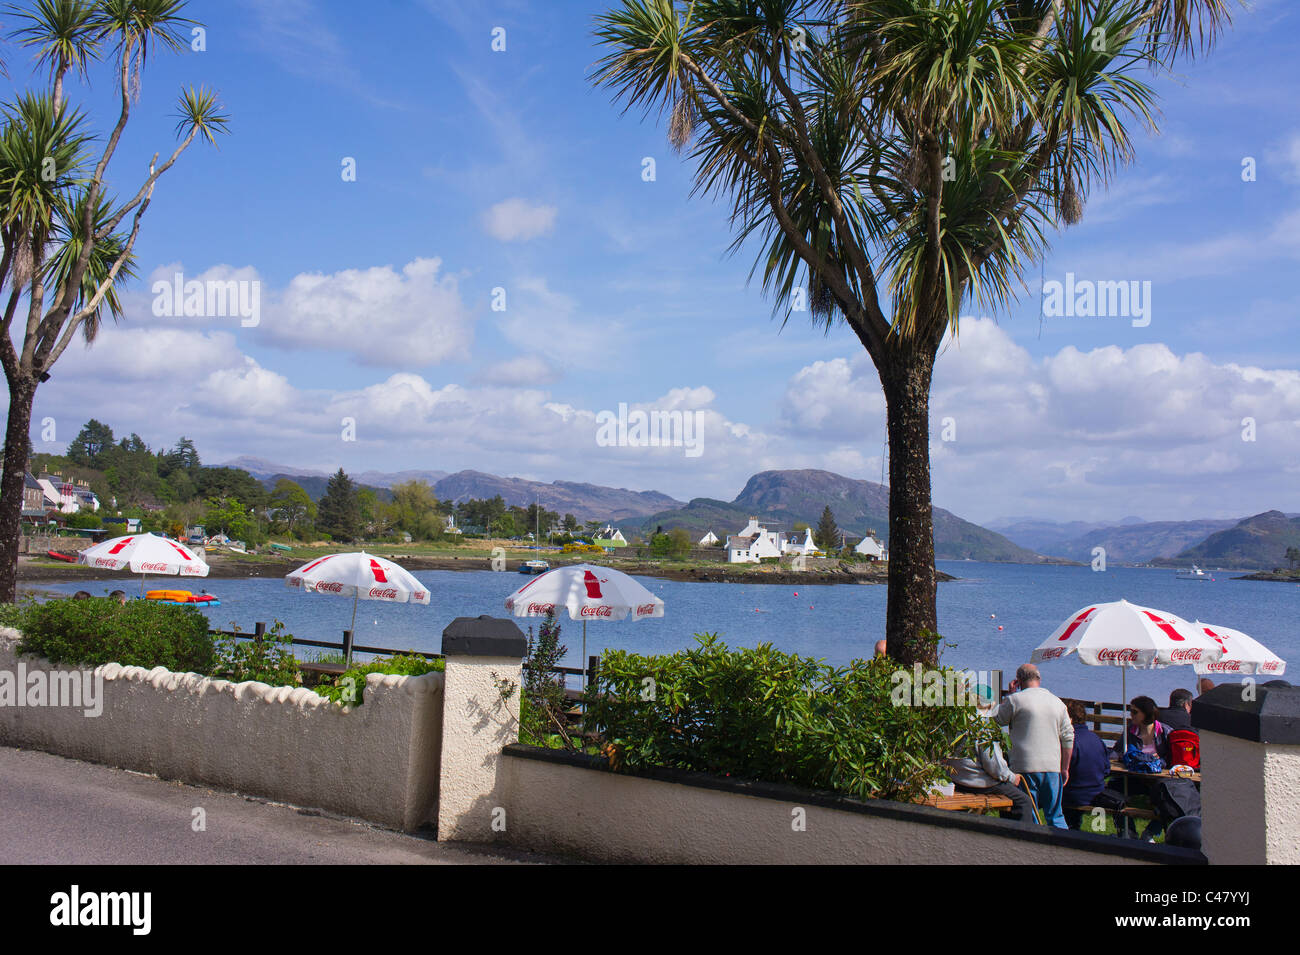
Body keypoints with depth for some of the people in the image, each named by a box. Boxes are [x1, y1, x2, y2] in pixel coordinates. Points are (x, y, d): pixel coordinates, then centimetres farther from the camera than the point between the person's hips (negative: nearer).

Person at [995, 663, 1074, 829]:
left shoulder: (1015, 699, -5)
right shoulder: (1058, 702, 11)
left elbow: (997, 720, 8)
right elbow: (1068, 738, 13)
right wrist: (1065, 768, 19)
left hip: (1025, 767, -4)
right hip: (1053, 767, 4)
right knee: (1056, 816, 12)